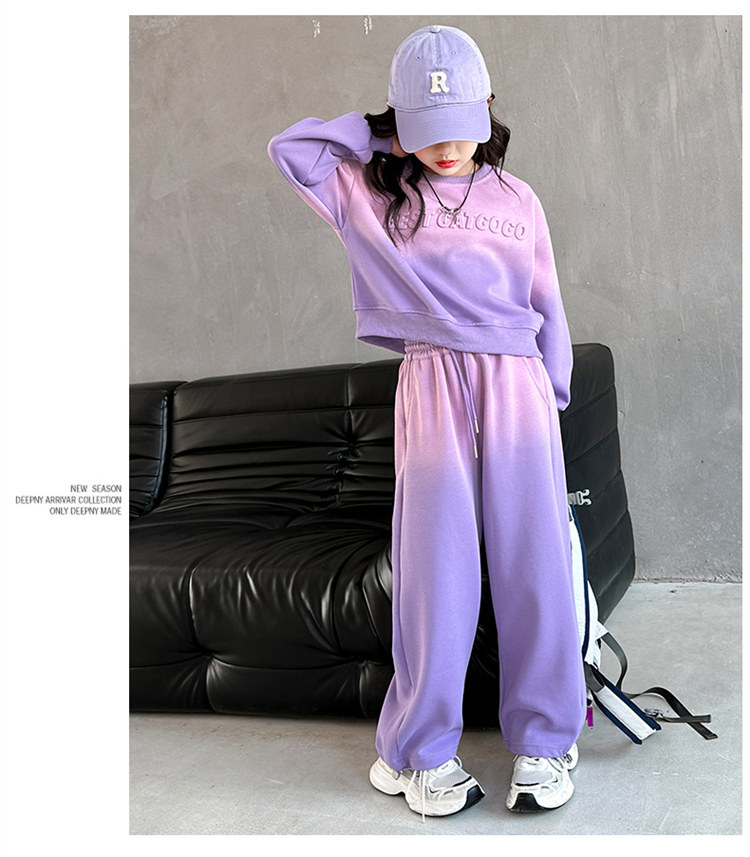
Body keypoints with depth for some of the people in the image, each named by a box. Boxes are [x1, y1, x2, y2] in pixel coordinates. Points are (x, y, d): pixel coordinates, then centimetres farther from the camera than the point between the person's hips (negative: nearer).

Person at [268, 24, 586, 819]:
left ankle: (542, 744, 11)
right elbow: (288, 147, 4)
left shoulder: (517, 199, 15)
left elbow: (548, 308, 17)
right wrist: (378, 134, 9)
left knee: (534, 564, -1)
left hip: (517, 381, 2)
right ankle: (423, 752, 10)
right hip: (431, 383, -1)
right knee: (437, 571, -3)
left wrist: (555, 396, 12)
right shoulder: (372, 191, 11)